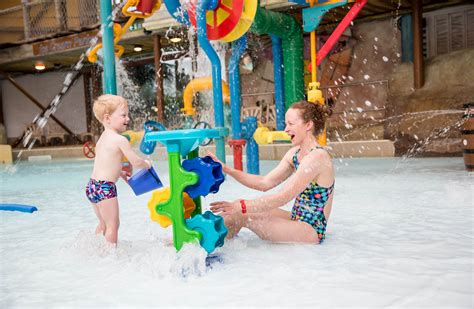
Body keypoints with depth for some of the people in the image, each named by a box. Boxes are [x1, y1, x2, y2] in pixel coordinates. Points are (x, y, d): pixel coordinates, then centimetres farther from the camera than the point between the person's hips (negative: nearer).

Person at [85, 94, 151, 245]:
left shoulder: (103, 138, 15)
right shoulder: (120, 140, -14)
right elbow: (136, 162, -12)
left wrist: (120, 173, 32)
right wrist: (147, 164, 8)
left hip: (92, 185, 10)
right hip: (105, 187, -10)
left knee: (103, 223, 23)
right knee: (113, 224, 1)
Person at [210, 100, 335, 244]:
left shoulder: (317, 157, -20)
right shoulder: (295, 153, 8)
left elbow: (282, 197, -25)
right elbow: (265, 183, 5)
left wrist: (241, 207, -27)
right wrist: (227, 170, -3)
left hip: (311, 231, -9)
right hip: (297, 221, 9)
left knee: (239, 216, -15)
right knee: (238, 207, 2)